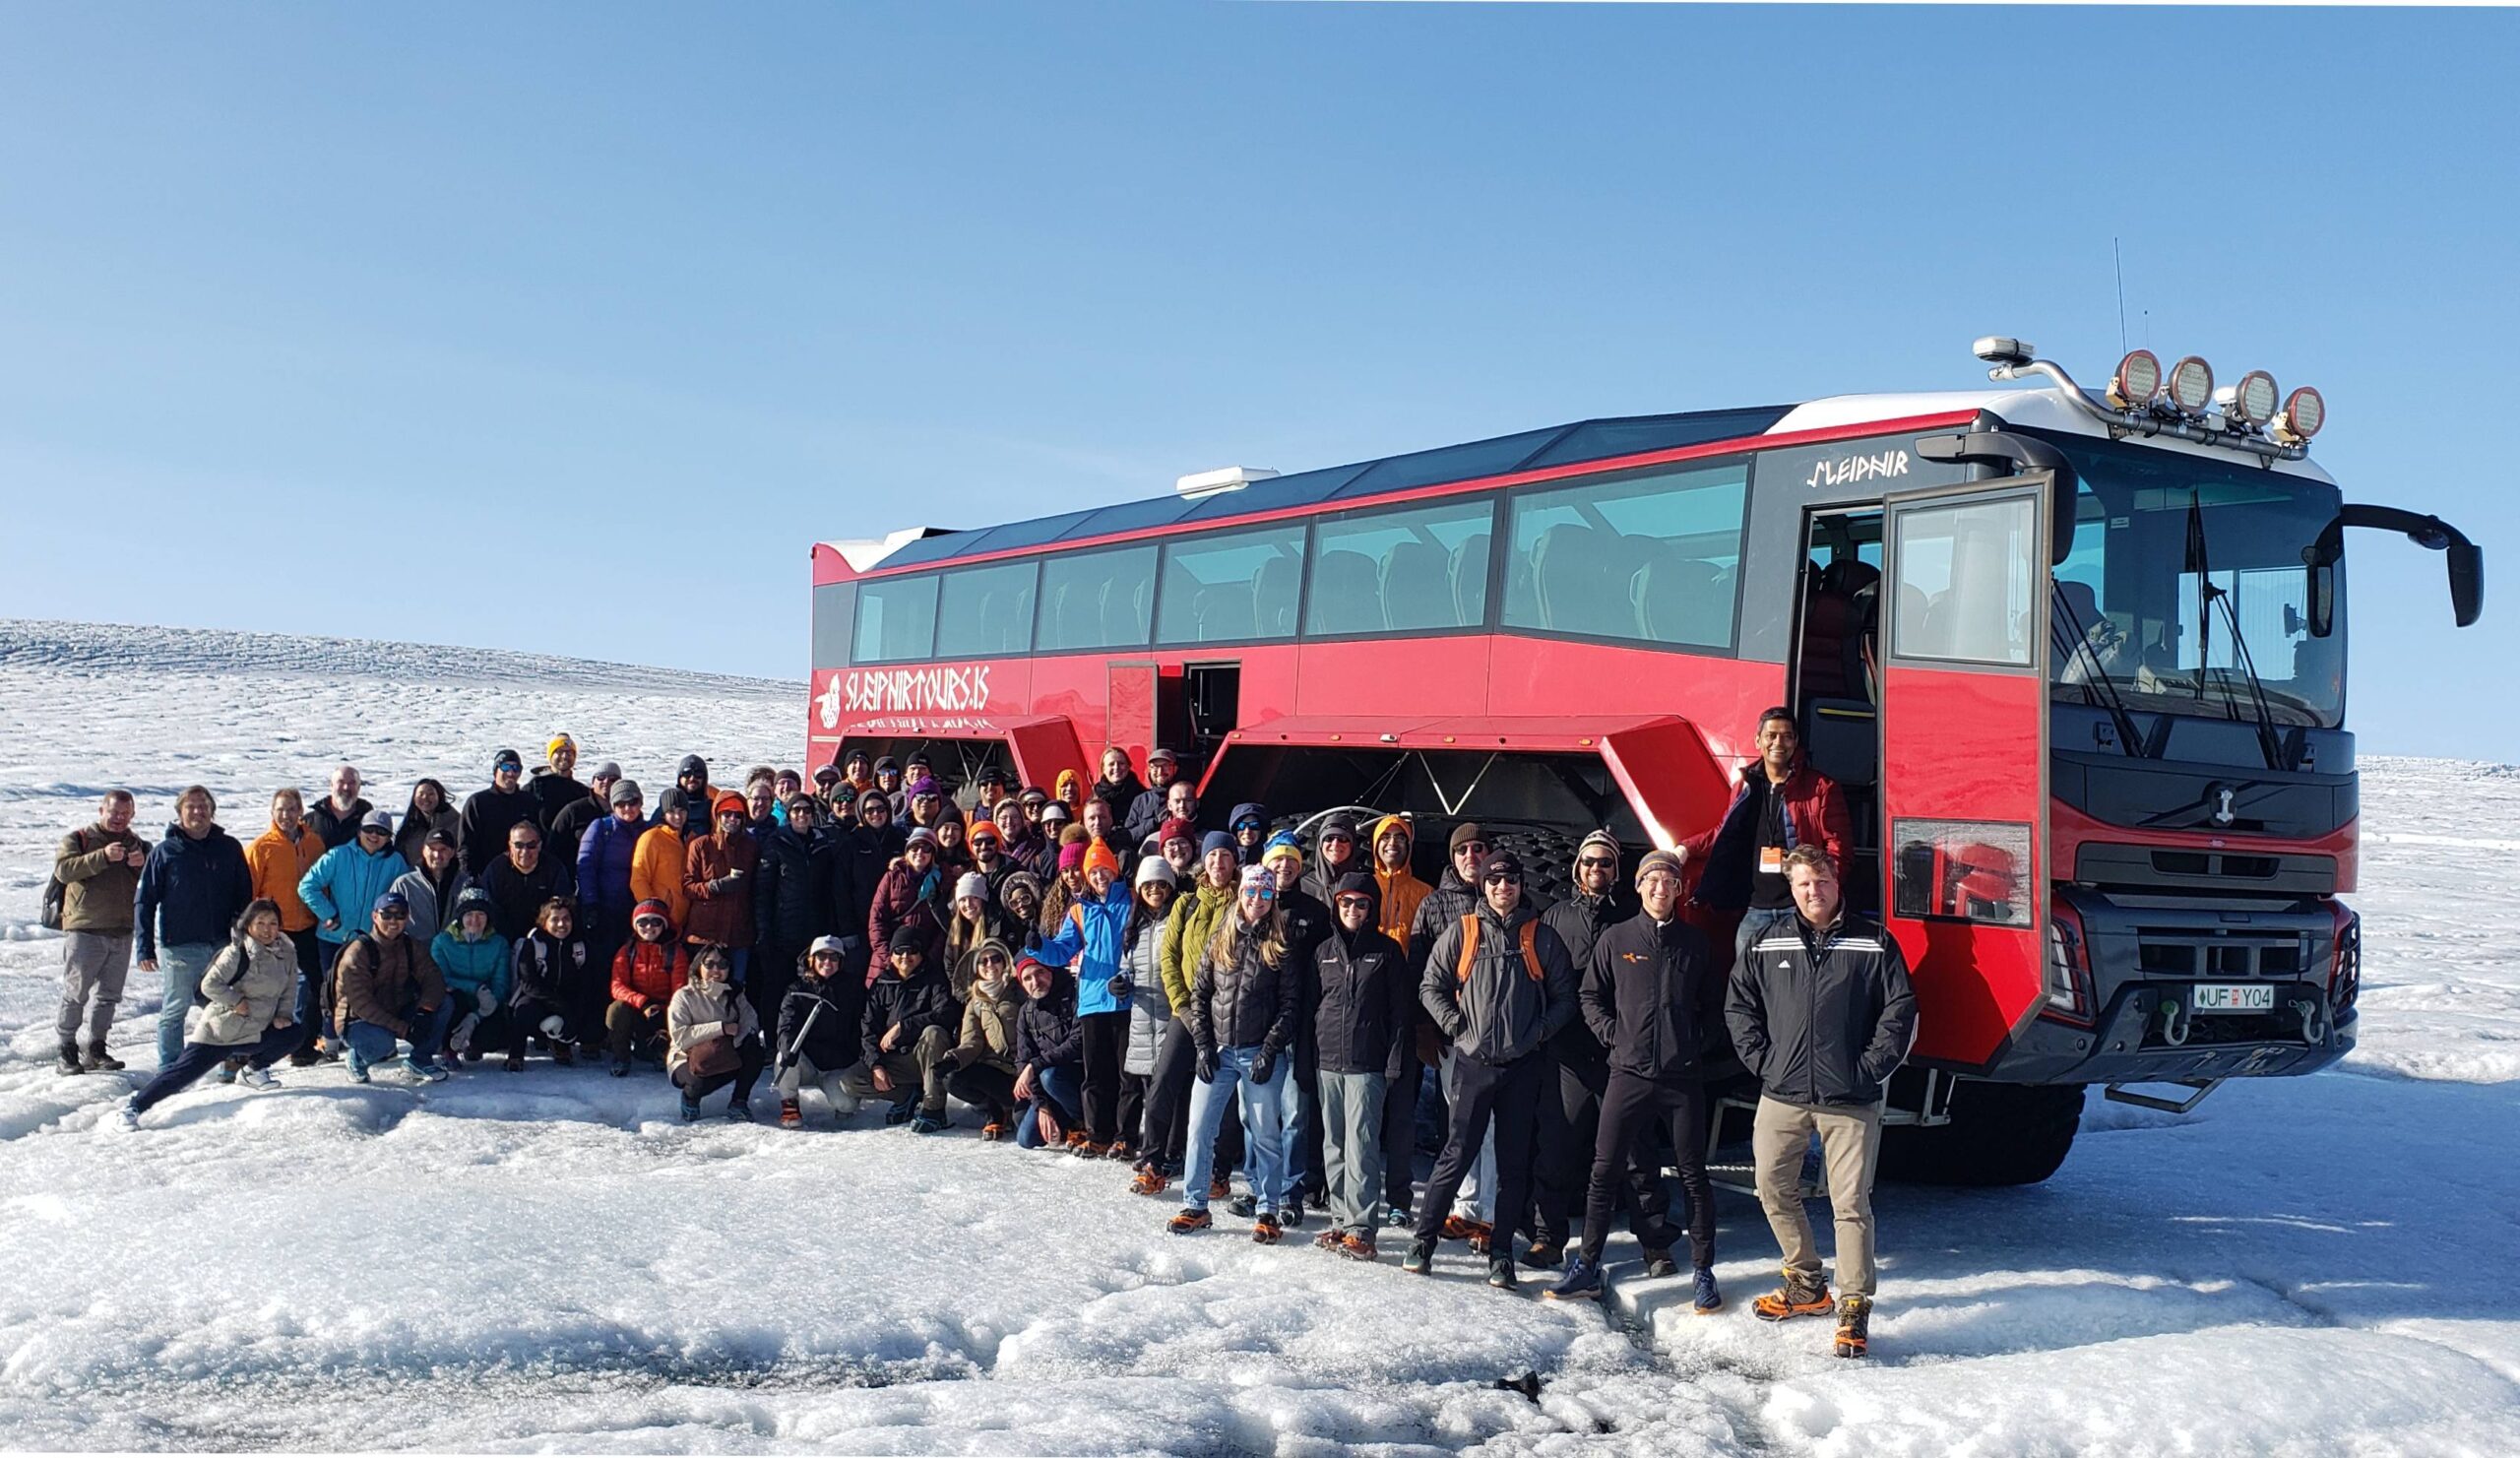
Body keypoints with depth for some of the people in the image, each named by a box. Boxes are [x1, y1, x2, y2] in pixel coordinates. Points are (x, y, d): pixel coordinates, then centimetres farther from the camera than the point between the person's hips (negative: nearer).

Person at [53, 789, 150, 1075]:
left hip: (122, 932, 4)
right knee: (76, 993, -2)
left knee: (109, 995, 8)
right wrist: (103, 857, -28)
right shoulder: (78, 839, 1)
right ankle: (67, 1050, 6)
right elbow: (63, 869, -17)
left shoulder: (138, 845, 14)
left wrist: (143, 866, -15)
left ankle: (95, 1049, 16)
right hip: (84, 930, -4)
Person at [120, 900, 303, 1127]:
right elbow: (210, 984, -18)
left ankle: (255, 1070, 15)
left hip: (255, 1032, 6)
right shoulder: (238, 952, -15)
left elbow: (289, 989, 12)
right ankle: (134, 1107, -3)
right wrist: (236, 1001, -19)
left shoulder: (287, 952, 3)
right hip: (220, 1031, -6)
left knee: (292, 1034, -7)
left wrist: (284, 1014, -2)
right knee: (185, 1071, -12)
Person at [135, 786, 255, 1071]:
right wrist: (145, 947, -5)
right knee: (176, 1009, 5)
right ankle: (169, 1069, 14)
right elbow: (144, 901, 0)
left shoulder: (229, 848, 6)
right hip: (179, 946, -2)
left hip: (222, 944, 2)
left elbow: (244, 894, 12)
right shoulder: (164, 852, -1)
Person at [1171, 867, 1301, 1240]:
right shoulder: (1219, 941, 9)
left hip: (1261, 1052, -3)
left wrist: (1270, 1050, -11)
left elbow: (1289, 1005, -3)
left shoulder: (1281, 947, 1)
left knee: (1266, 1133, 3)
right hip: (1218, 1050, 3)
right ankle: (1195, 1206, 12)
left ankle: (1268, 1210, 12)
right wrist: (1204, 1044, -1)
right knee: (1200, 1128, 1)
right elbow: (1199, 995, 9)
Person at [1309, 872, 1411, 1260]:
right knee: (1333, 1146, 8)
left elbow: (1400, 1010, -1)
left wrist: (1396, 1062, -7)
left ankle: (1360, 1228, -9)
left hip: (1367, 1065, -5)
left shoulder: (1387, 951, 2)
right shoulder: (1324, 951, 13)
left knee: (1361, 1146, -10)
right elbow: (1312, 1005, 16)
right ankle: (1341, 1219, 16)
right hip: (1327, 1062, 5)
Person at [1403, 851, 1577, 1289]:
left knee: (1514, 1163, 5)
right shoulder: (1462, 933, 5)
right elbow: (1431, 986, 8)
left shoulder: (1542, 939, 7)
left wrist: (1540, 1032, -4)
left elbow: (1564, 997, 9)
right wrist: (1455, 1024, -4)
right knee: (1457, 1154, -4)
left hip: (1523, 1067, 1)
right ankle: (1423, 1242, 5)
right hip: (1473, 1062, -1)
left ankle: (1501, 1255, 13)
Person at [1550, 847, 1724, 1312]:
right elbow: (1591, 996, 10)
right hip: (1629, 1072, 0)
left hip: (1683, 1075, 0)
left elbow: (1715, 1004, 14)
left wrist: (1696, 1040, 1)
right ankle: (1587, 1266, 9)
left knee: (1693, 1174, 5)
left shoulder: (1695, 943, 6)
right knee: (1606, 1170, 1)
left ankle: (1703, 1270, 15)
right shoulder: (1615, 939, 4)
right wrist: (1613, 1035, -2)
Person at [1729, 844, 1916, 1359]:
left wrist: (1871, 1067, -6)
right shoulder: (1768, 943, 7)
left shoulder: (1874, 943, 2)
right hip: (1782, 1096, 3)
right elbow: (1739, 1004, 12)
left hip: (1850, 1101, -3)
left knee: (1851, 1204, -2)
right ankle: (1806, 1283, 28)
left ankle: (1855, 1307, 7)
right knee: (1774, 1190, 9)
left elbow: (1900, 1012, 2)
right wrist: (1760, 1058, 2)